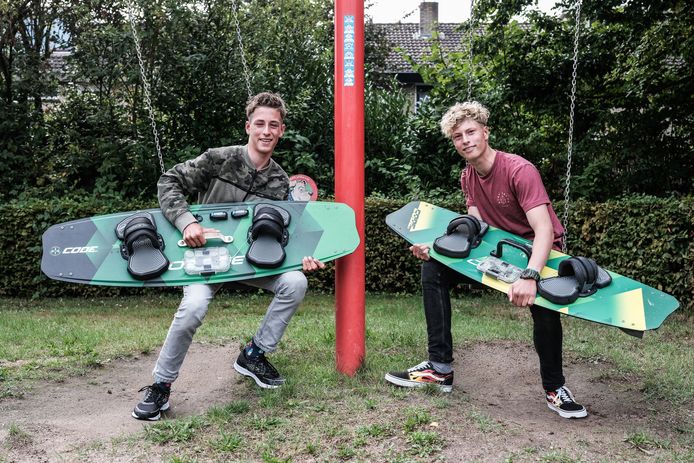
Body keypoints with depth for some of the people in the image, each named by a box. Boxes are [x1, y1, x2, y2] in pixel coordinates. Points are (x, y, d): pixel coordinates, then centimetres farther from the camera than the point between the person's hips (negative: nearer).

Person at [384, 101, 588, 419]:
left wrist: (530, 276, -52)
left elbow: (544, 230, -35)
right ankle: (440, 367, -6)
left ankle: (554, 389, -9)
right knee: (433, 268, -6)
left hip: (539, 252, -7)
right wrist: (436, 247, -16)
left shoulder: (520, 171, -26)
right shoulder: (468, 178, -2)